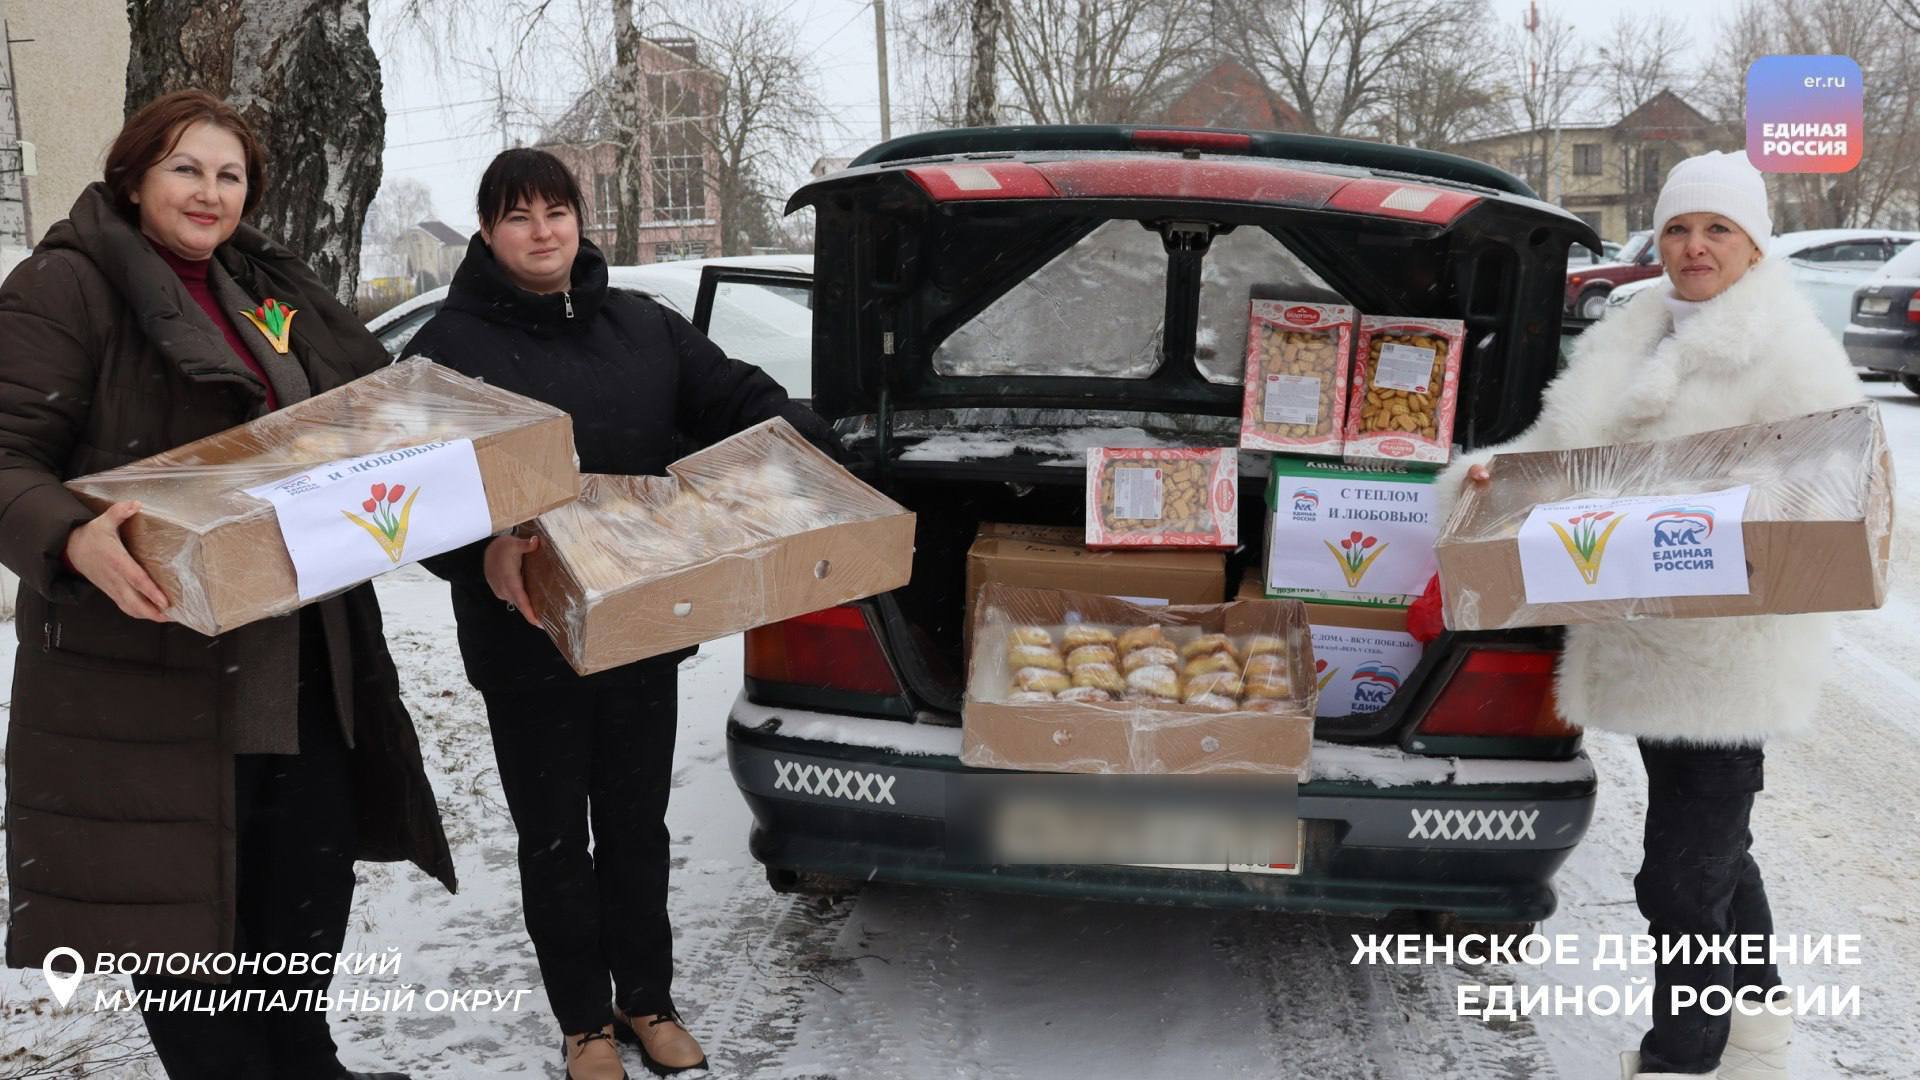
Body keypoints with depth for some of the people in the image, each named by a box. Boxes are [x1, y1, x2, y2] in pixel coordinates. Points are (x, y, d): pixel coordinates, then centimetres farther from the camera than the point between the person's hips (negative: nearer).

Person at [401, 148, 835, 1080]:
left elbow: (743, 401, 4)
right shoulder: (450, 345, -6)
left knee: (637, 823, 17)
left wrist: (812, 455, -16)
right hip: (528, 638, -3)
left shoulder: (644, 327, 6)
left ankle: (648, 1000, 36)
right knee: (555, 836, 12)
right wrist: (481, 551, -35)